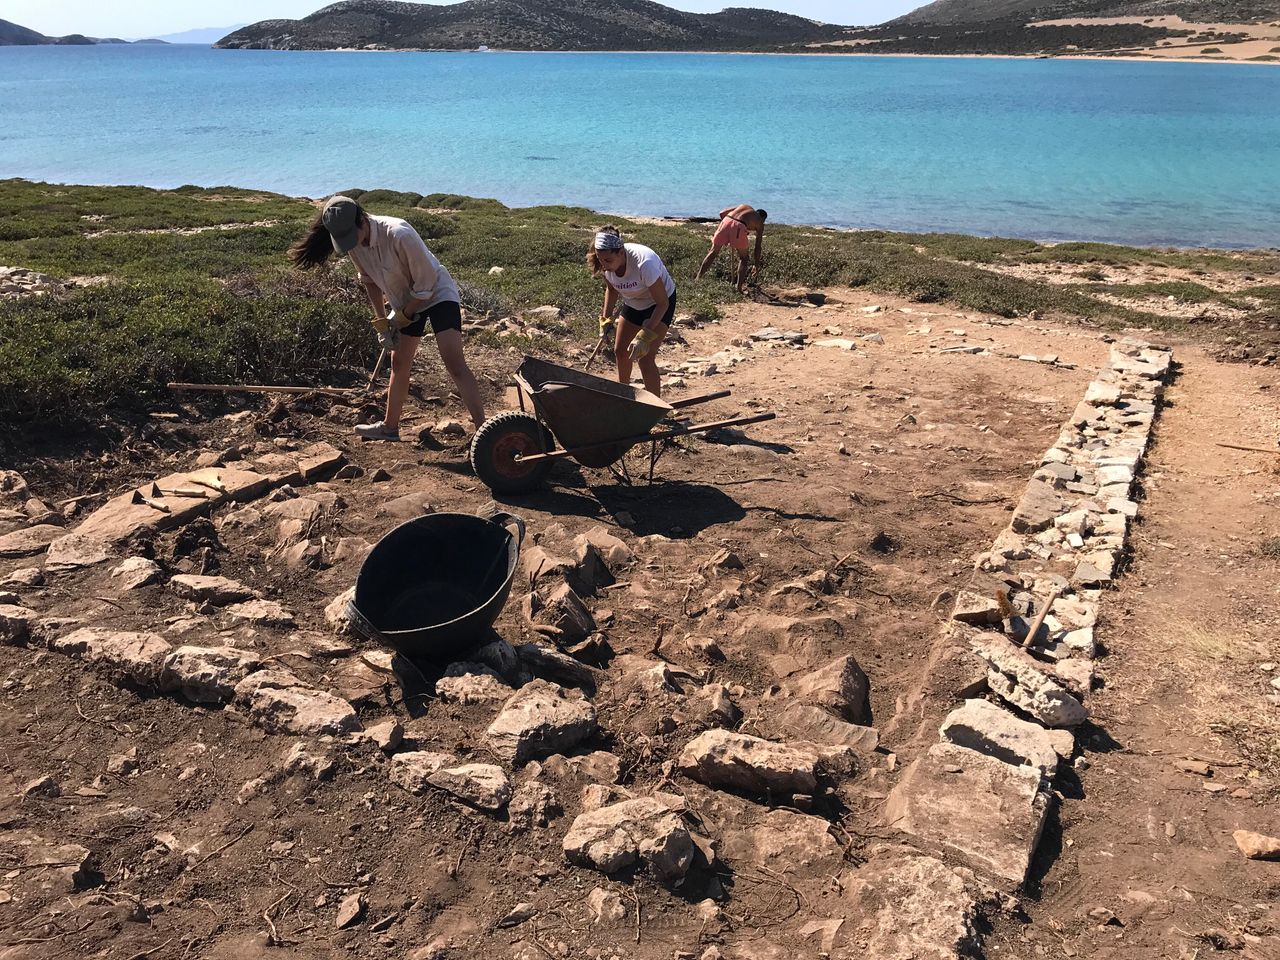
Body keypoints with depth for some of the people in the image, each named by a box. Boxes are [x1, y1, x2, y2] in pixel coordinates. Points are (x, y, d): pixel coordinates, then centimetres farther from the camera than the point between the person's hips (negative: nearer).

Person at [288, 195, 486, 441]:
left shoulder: (400, 234, -33)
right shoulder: (353, 242, -11)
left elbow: (426, 285, -24)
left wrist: (400, 318, -15)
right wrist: (381, 321, 4)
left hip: (437, 294, -7)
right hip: (404, 303, 8)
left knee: (455, 364, -20)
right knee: (399, 363, 16)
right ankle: (390, 427, 32)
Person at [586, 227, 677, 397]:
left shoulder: (644, 263, -40)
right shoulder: (605, 265, -22)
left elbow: (662, 303, -30)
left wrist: (644, 336, -34)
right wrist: (606, 318, -6)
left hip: (659, 304, -7)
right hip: (633, 303, 7)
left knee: (645, 359, -18)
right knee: (620, 351, 18)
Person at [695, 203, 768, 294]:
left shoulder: (743, 206, 36)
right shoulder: (760, 222, 27)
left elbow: (722, 213, 25)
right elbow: (758, 247, 26)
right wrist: (757, 266, 33)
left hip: (726, 221, 3)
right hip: (739, 226, -3)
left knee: (713, 252, 16)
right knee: (743, 258, 17)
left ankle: (698, 277, 10)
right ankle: (740, 287, 7)